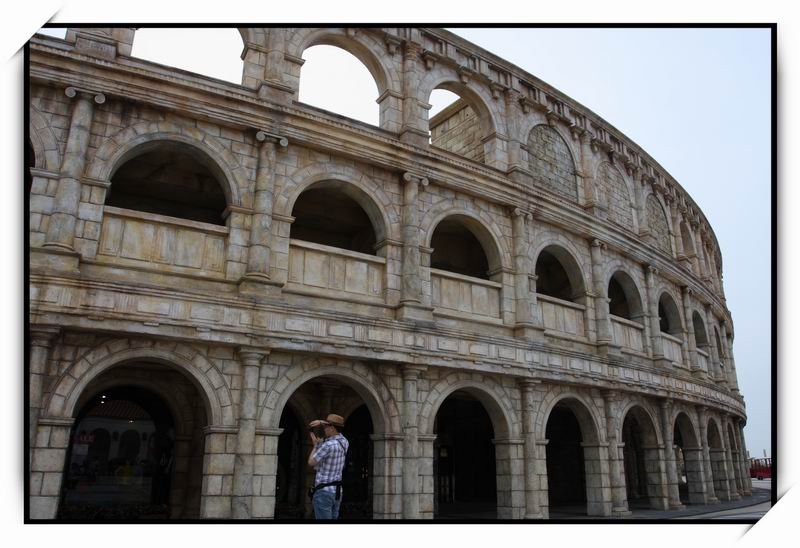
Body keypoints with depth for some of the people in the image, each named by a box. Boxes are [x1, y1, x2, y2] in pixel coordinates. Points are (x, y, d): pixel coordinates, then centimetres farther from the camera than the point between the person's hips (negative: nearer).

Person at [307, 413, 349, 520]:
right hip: (336, 491, 9)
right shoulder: (344, 442, 5)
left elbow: (311, 462, -10)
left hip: (324, 492, -9)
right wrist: (320, 422, 8)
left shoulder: (328, 445, -20)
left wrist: (316, 445, 4)